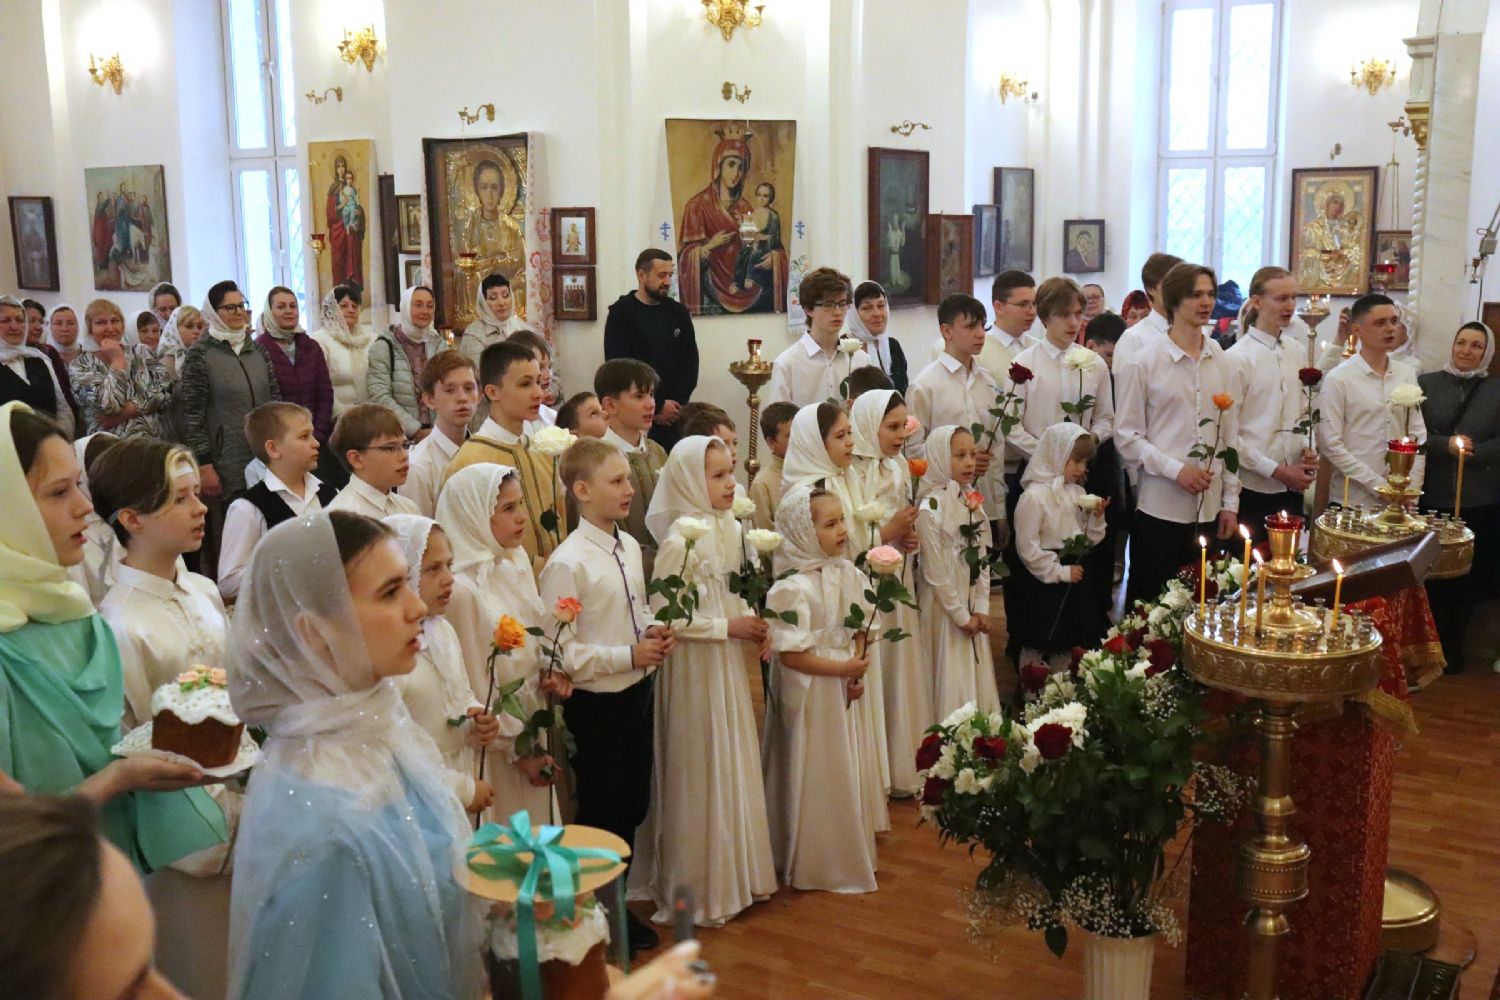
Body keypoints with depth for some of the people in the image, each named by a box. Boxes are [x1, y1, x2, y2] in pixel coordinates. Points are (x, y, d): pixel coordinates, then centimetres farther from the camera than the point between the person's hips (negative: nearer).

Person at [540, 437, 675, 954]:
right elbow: (560, 651, -22)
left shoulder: (630, 546, 2)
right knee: (599, 815, 9)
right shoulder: (568, 563, -21)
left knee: (633, 807, 19)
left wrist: (653, 630, -3)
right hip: (596, 704, -7)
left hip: (638, 693, 7)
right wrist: (629, 655, -22)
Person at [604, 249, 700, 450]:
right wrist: (657, 406, -11)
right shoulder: (621, 314, -1)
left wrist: (677, 403, -7)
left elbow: (691, 362, 9)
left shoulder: (678, 313, 11)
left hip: (674, 413, 3)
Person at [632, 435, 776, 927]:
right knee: (700, 771, 5)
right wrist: (727, 627, -17)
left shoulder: (730, 529, 3)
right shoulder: (681, 540, -20)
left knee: (734, 764, 17)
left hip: (729, 661, 7)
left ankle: (735, 872, 34)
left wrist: (752, 623, -3)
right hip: (693, 665, -7)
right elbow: (661, 614, -21)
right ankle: (699, 887, 22)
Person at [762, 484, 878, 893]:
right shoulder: (793, 588, -22)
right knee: (815, 777, 5)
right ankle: (815, 865, 22)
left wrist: (856, 675, -5)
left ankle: (850, 853, 35)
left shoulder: (847, 574, 1)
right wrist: (843, 669, -19)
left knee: (847, 771, 18)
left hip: (843, 690, 7)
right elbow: (791, 654, -22)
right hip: (810, 694, -7)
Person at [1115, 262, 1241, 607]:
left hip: (1209, 510, 4)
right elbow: (1127, 436, -5)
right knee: (1149, 605, 3)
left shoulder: (1223, 364, 8)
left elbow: (1231, 437, 11)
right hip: (1160, 508, -4)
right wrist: (1176, 469, -15)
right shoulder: (1144, 362, -4)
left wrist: (1230, 502, 8)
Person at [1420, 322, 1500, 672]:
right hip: (1432, 498, -1)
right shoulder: (1426, 383, 3)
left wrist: (1471, 451, -15)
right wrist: (1446, 445, -17)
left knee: (1468, 578, 7)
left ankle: (1453, 648, 24)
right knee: (1431, 575, 4)